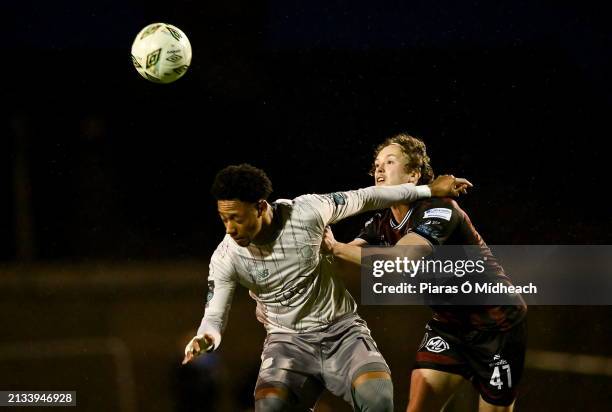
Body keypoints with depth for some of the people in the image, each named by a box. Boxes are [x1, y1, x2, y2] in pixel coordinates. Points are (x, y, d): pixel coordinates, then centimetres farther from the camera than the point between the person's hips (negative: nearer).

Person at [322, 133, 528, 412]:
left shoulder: (439, 209, -25)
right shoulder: (382, 224, -1)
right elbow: (348, 256, -14)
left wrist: (334, 247, -41)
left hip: (496, 323, -6)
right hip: (449, 324, 6)